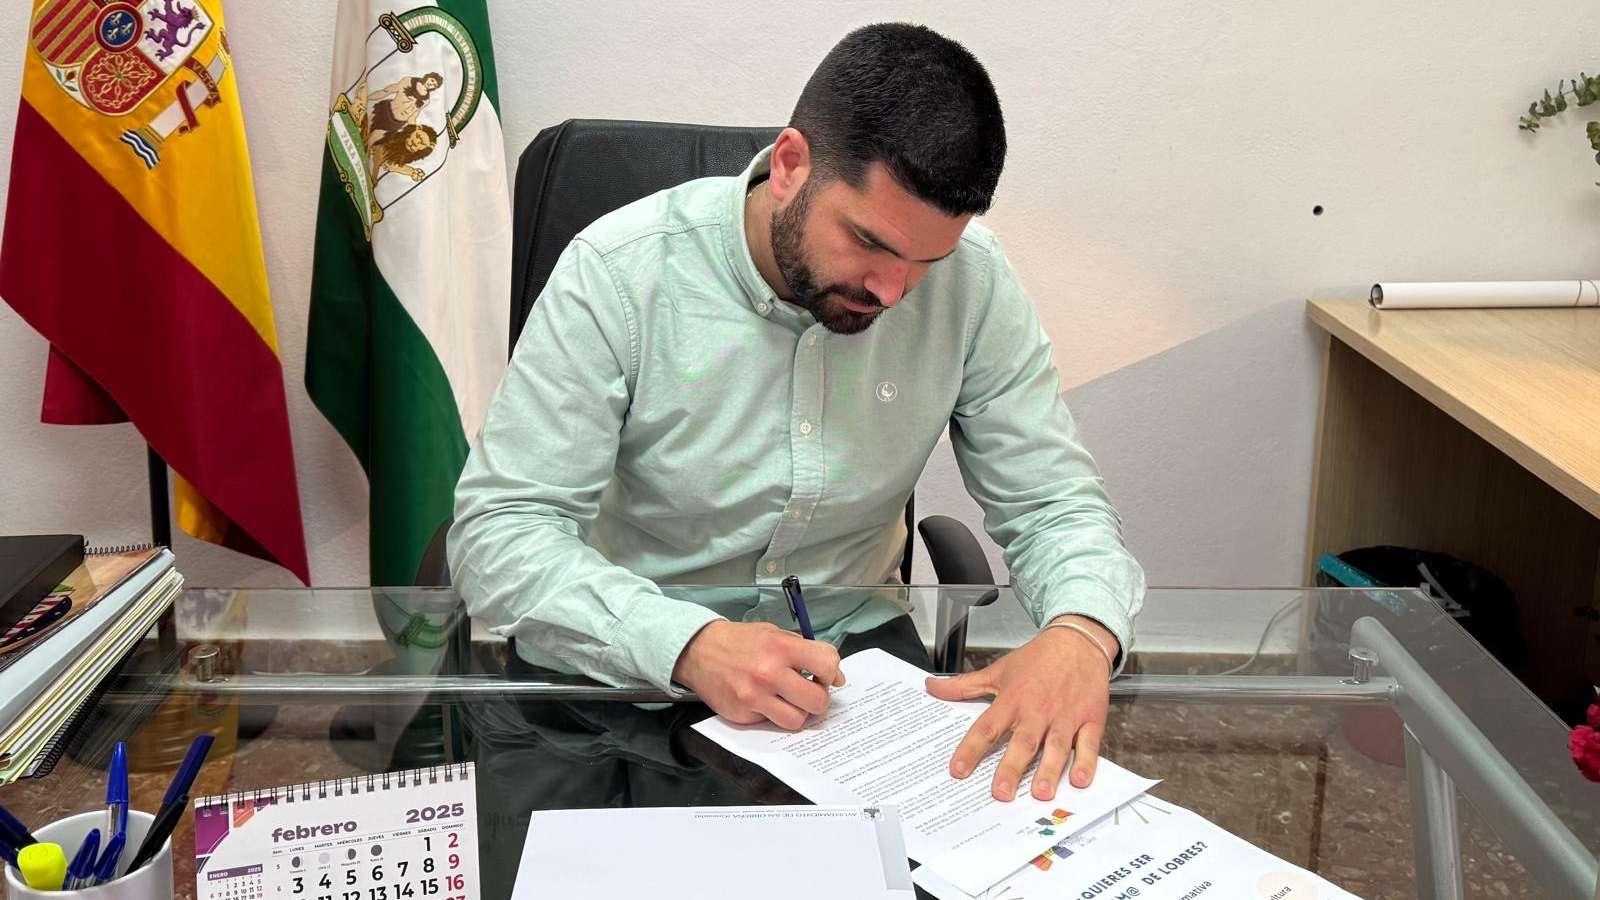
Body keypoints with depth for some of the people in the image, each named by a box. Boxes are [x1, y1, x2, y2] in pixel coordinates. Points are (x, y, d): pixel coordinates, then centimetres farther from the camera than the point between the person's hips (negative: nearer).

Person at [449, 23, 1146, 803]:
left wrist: (1081, 631, -24)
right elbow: (498, 533, -17)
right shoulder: (618, 272, -16)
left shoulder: (970, 279, -8)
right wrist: (691, 645, -33)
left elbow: (1054, 505, -1)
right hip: (637, 674, -1)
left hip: (850, 676, 2)